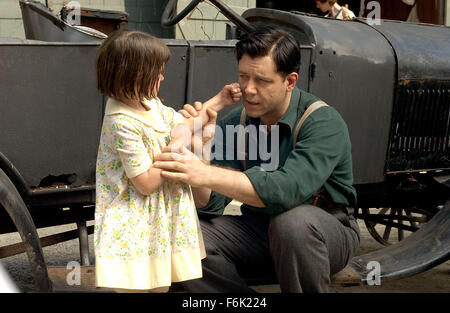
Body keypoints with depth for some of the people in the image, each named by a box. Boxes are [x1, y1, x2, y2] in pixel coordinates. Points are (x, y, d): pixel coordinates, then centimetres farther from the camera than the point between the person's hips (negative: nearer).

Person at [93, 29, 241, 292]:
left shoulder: (149, 103, 2)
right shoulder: (122, 124, -26)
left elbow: (180, 122, 23)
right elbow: (146, 183, -24)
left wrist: (217, 101, 19)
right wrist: (176, 147, -19)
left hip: (164, 219, 9)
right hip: (137, 227, -9)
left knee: (160, 284, 16)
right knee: (138, 285, 1)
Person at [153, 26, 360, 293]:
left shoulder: (323, 122, -19)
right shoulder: (233, 124, -3)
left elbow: (287, 189, -37)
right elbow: (209, 206, -8)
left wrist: (207, 174, -44)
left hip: (326, 232, -4)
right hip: (258, 228, 5)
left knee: (293, 221, -38)